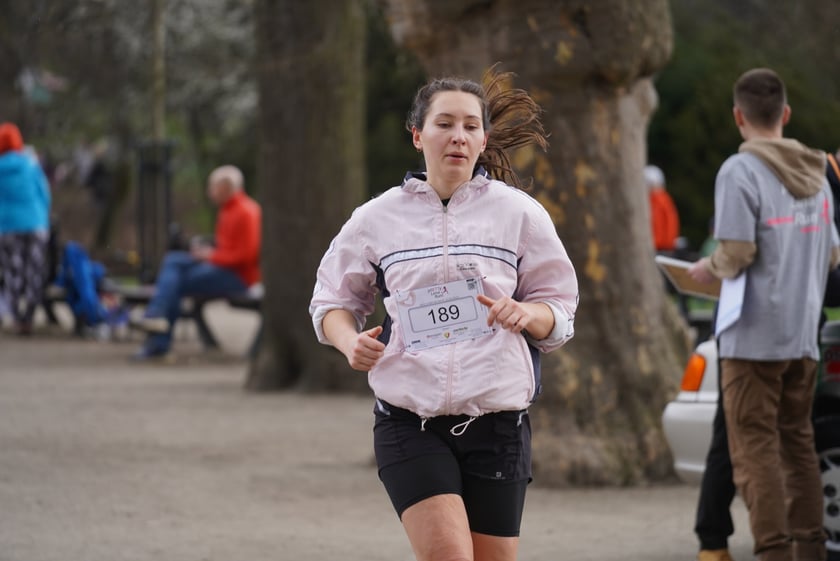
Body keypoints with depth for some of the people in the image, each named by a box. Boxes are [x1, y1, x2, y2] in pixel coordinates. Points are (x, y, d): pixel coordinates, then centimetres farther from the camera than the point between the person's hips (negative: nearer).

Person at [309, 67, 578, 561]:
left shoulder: (518, 212, 4)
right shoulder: (377, 218, 5)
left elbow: (560, 308, 10)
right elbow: (333, 300, 17)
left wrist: (524, 313, -13)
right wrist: (349, 341, -5)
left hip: (497, 420, 1)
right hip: (408, 421, -1)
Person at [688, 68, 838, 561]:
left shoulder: (741, 171, -11)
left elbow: (737, 252, -17)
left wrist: (708, 270, 2)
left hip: (755, 335, -7)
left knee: (755, 447, -6)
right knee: (798, 443, 14)